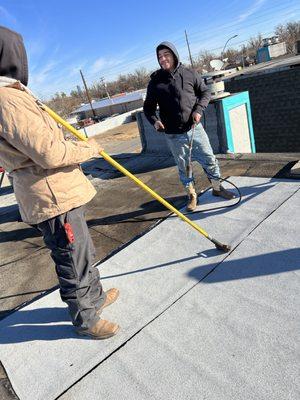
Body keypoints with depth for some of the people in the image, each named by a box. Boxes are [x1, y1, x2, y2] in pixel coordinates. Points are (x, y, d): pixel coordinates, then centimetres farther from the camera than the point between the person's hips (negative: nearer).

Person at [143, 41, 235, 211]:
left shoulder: (190, 73, -1)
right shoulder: (156, 81, -2)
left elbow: (205, 92, 9)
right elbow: (149, 107, 4)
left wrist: (199, 110, -8)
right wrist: (154, 120, -15)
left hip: (195, 128, 1)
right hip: (173, 135, -1)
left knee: (209, 159, 9)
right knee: (183, 167, 11)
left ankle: (217, 187, 31)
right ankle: (192, 195, 30)